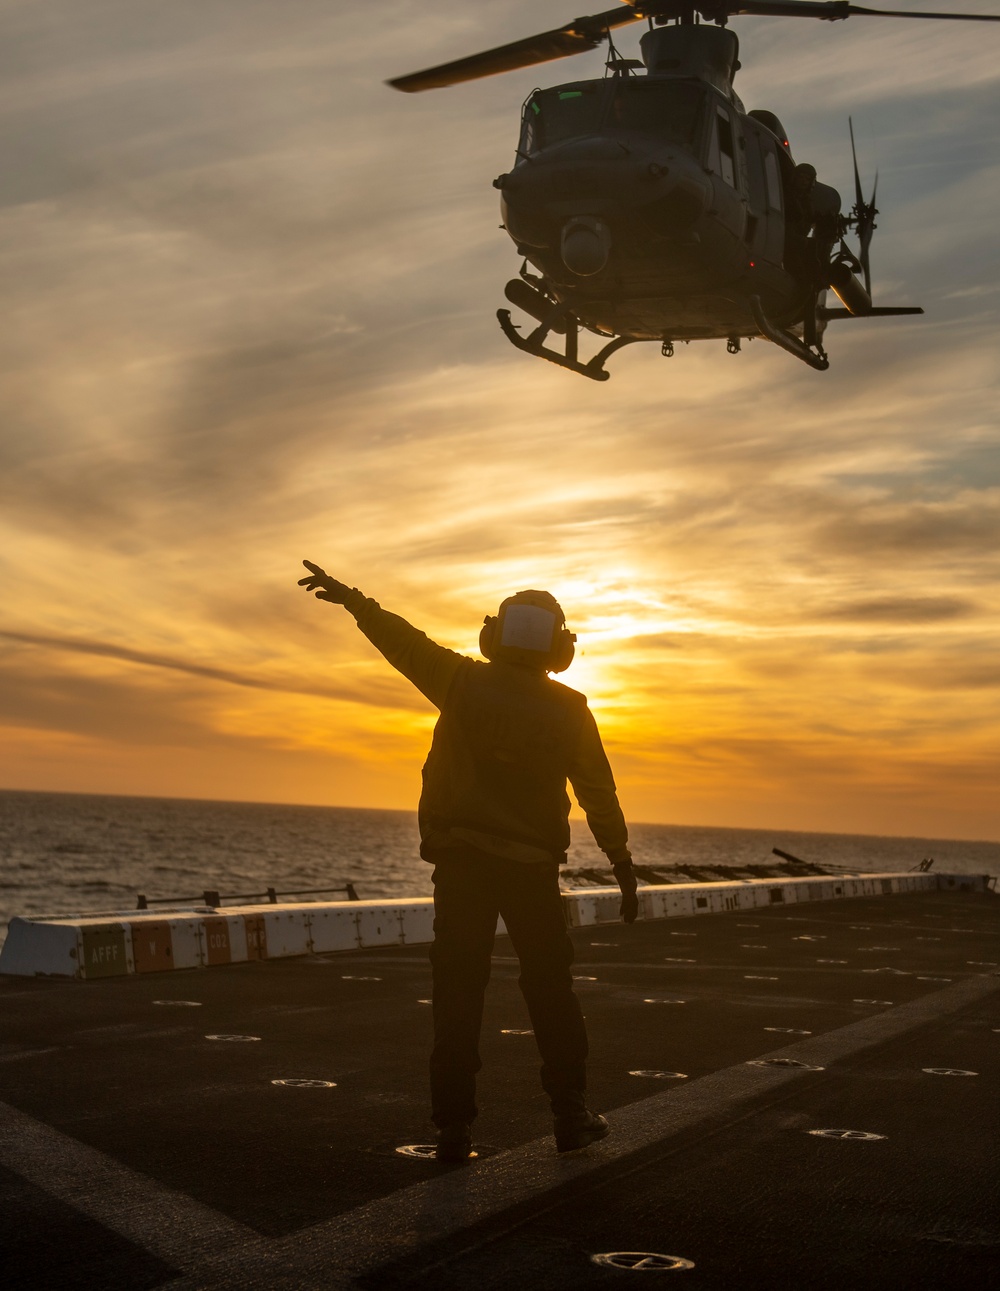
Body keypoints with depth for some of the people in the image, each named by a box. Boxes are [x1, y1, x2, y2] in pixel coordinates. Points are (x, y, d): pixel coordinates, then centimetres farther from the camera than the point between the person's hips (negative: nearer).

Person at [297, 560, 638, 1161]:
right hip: (532, 867, 0)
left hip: (460, 861, 1)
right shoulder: (570, 711, -3)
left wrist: (349, 596, 19)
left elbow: (401, 638, 7)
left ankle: (454, 1127, 3)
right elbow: (600, 796, -1)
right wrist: (624, 866, 7)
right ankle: (572, 1116, 14)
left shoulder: (464, 683, -3)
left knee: (458, 992, 4)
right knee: (550, 989, 11)